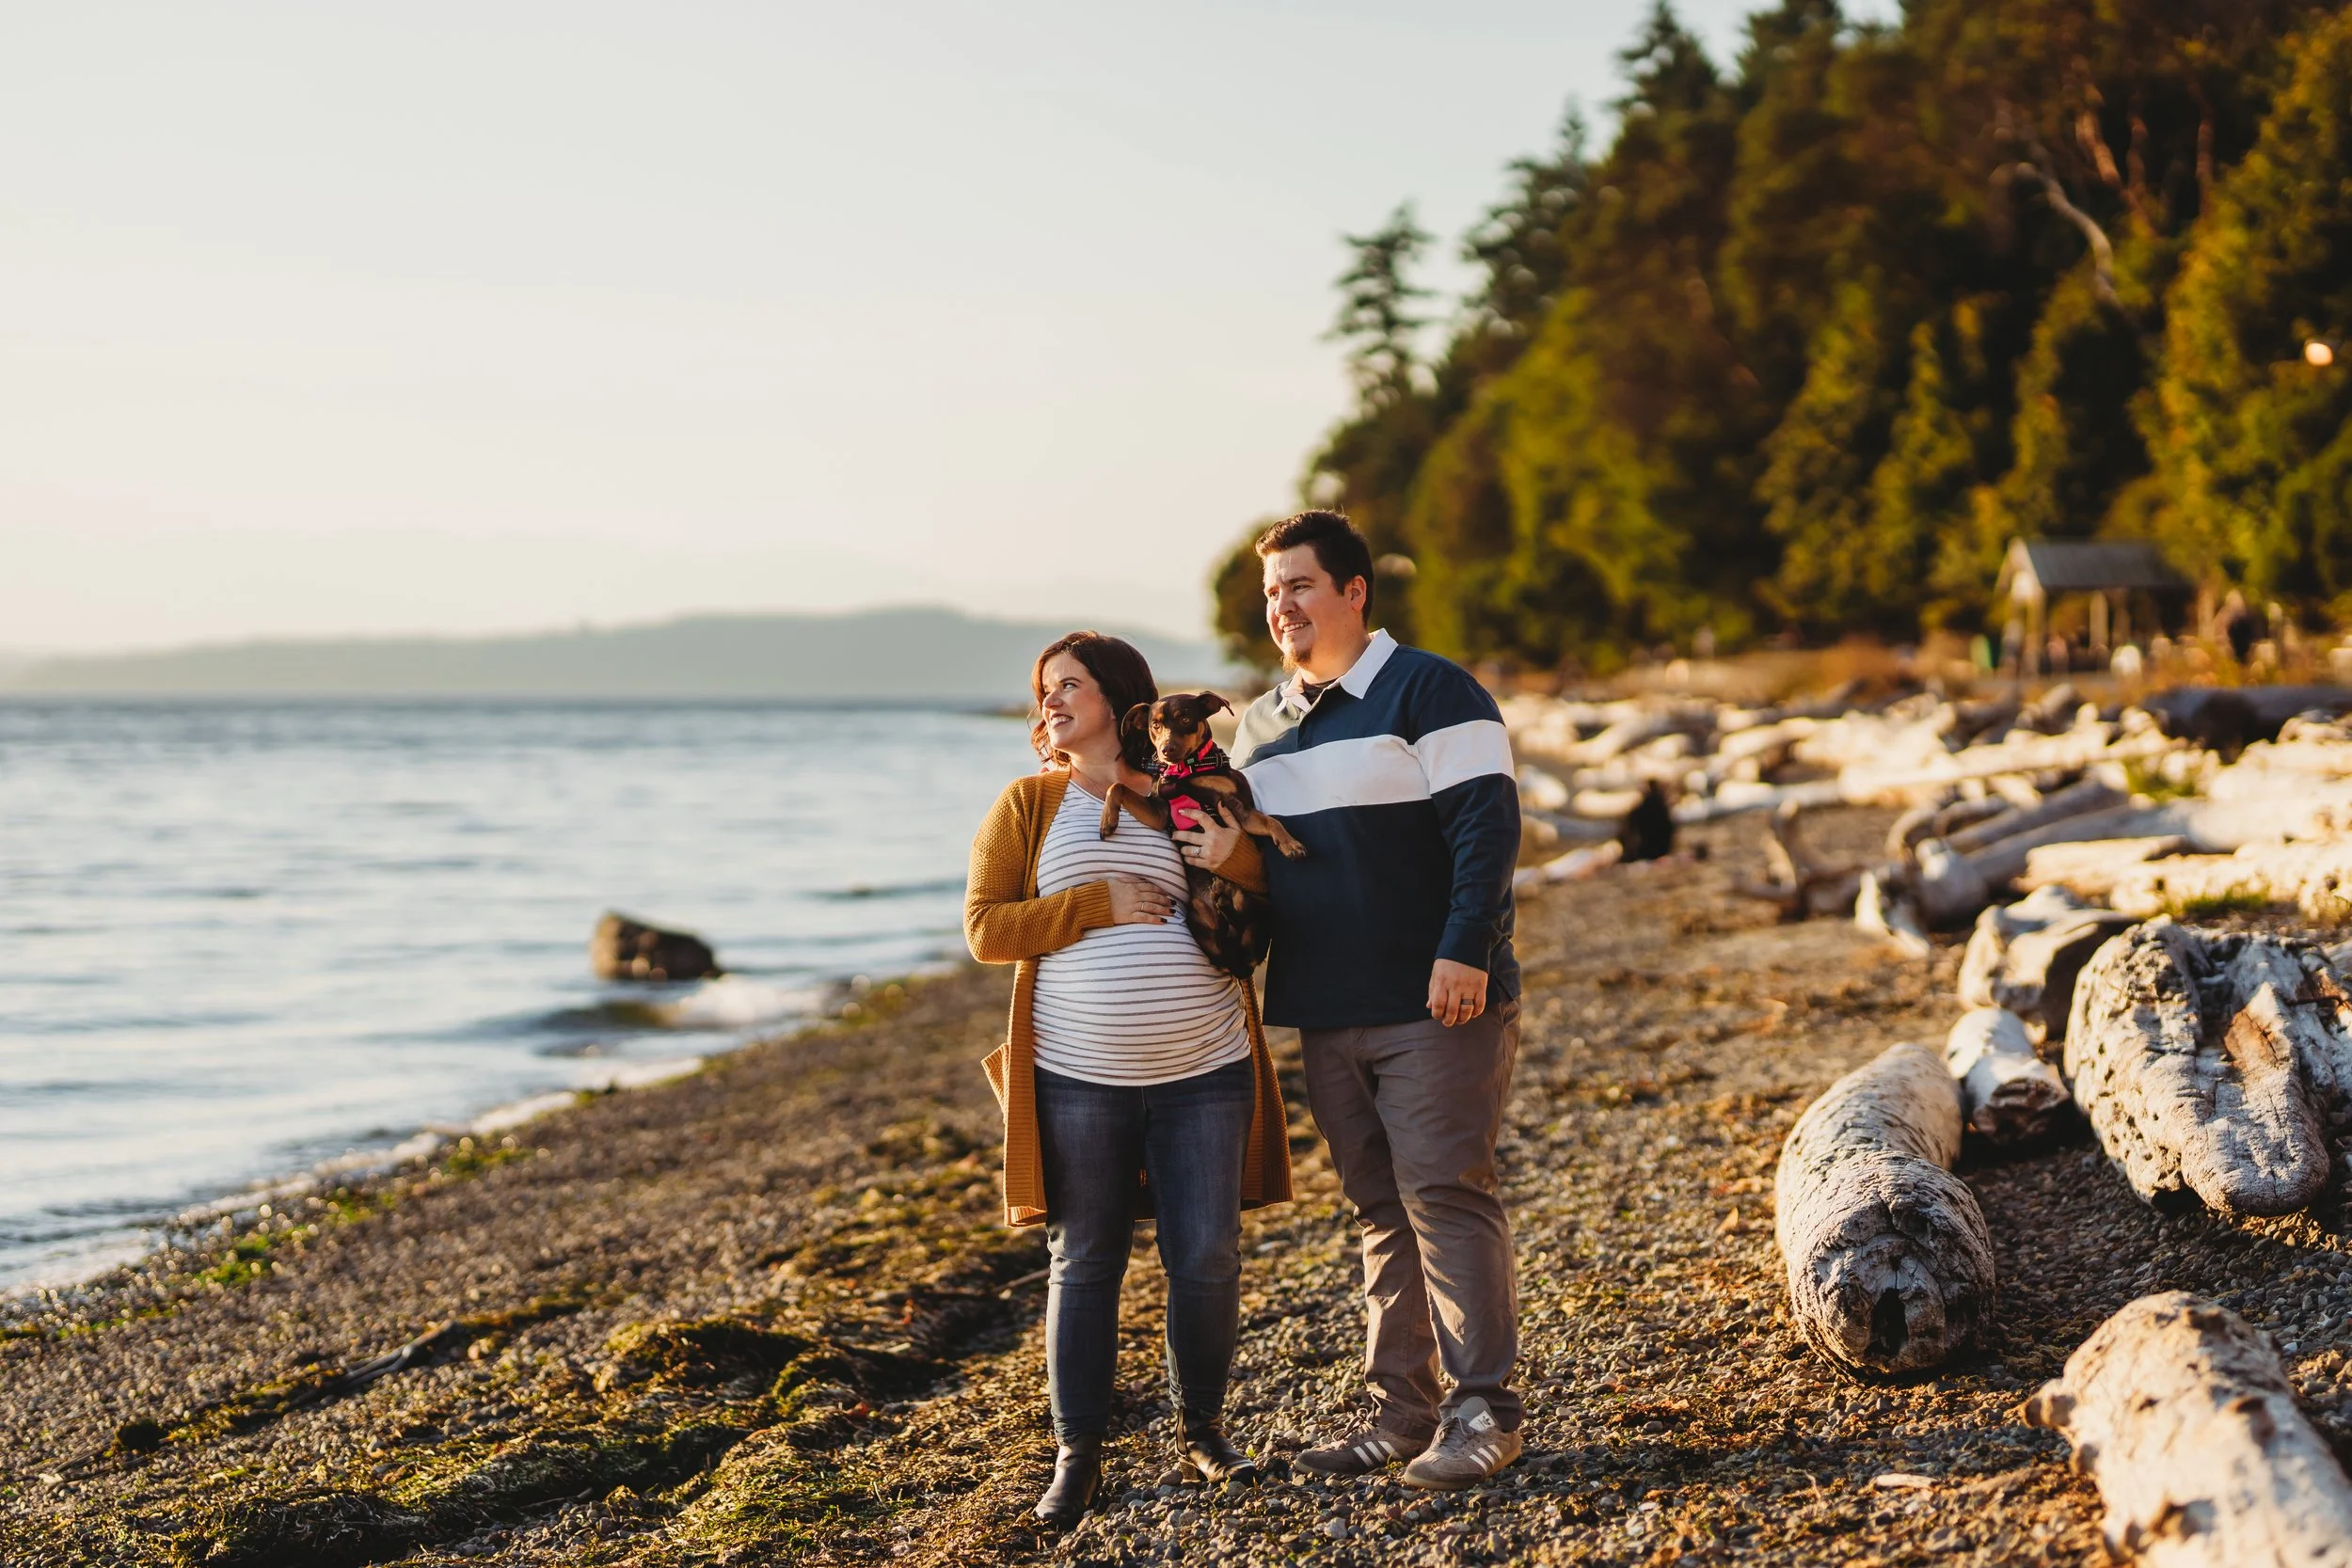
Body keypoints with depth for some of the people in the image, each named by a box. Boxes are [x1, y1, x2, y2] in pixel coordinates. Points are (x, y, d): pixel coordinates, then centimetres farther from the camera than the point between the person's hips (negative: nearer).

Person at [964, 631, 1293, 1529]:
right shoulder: (1029, 804, 5)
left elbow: (1258, 906, -4)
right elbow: (985, 928, -2)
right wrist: (1099, 904, -12)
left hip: (1203, 1075, 1)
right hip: (1078, 1081, -1)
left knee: (1207, 1260, 2)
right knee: (1083, 1265, 4)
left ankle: (1201, 1430, 21)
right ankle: (1077, 1455, 14)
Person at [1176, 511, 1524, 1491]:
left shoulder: (1428, 693, -6)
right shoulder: (1262, 726, 16)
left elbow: (1485, 825, -13)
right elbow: (1241, 843, 24)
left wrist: (1464, 951, -21)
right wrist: (1217, 852, 0)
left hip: (1435, 1007, -7)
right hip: (1326, 1019, 7)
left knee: (1444, 1195, -7)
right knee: (1380, 1210, 10)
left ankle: (1483, 1410, 0)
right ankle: (1402, 1414, 17)